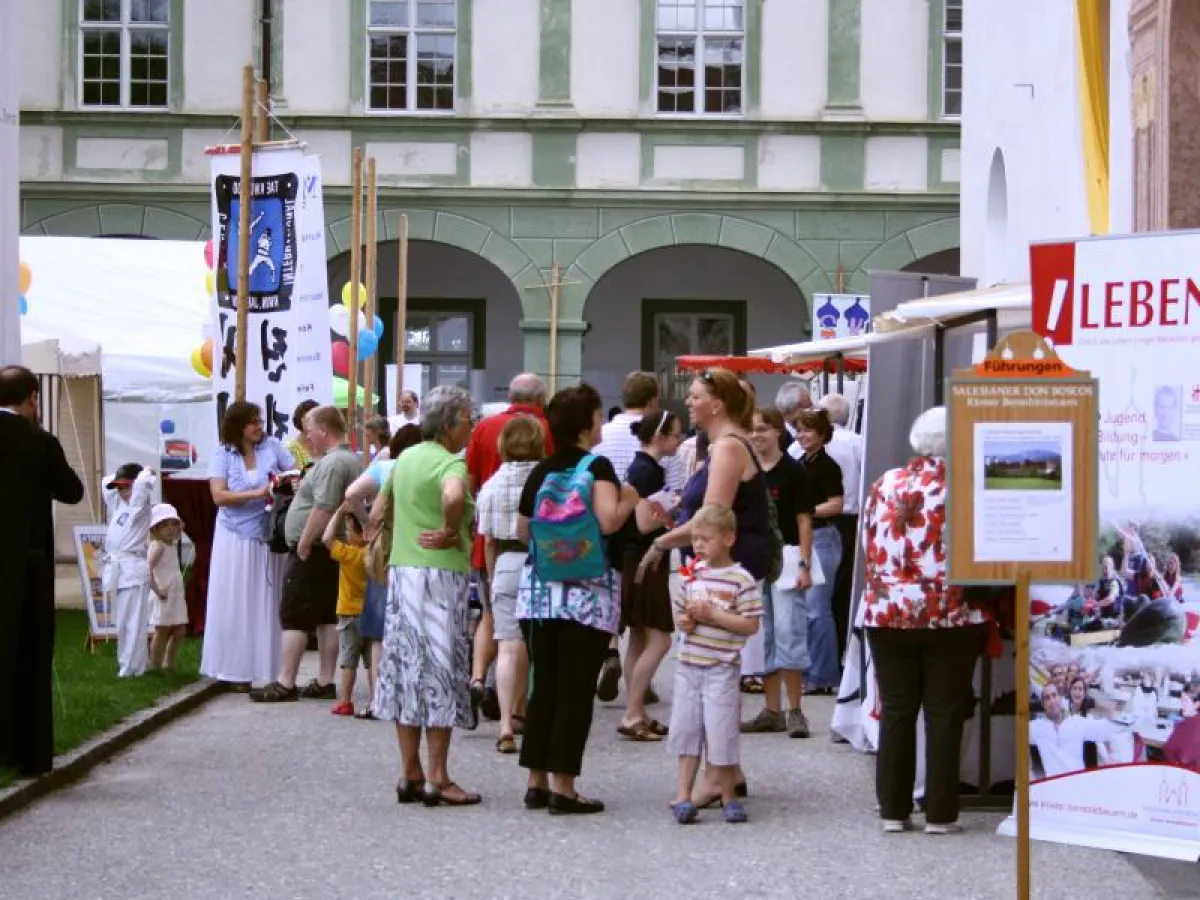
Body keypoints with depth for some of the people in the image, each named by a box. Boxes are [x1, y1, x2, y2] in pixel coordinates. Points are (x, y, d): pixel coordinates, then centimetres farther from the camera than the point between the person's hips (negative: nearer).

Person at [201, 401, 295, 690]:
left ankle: (267, 669, 5)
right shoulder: (223, 454, -2)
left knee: (267, 604, 3)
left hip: (268, 536, 1)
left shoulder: (271, 446, 3)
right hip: (235, 538, -1)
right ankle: (237, 670, 4)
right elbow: (219, 495, -12)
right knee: (236, 605, 1)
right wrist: (257, 494, -20)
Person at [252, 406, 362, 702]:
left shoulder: (331, 463, -18)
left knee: (294, 616, -7)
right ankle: (325, 681, 11)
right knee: (328, 616, 10)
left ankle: (285, 683, -7)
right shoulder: (353, 460, 15)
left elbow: (323, 508, -26)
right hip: (334, 551, 10)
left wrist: (303, 544, -20)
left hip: (314, 552, -10)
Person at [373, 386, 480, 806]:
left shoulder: (405, 459, 14)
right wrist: (451, 532, -18)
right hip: (440, 573, -8)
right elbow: (454, 496, -34)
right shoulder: (451, 464, -12)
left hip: (400, 570, 8)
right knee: (440, 672, -3)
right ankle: (437, 778, -3)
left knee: (406, 668, 10)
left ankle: (410, 774, 13)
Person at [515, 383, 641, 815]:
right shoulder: (596, 466, -7)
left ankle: (537, 782, 12)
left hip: (539, 589, 6)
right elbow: (608, 521, -21)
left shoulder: (541, 471, 11)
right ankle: (562, 787, -2)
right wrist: (629, 500, -3)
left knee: (544, 686, 11)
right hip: (586, 589, -6)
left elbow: (523, 529, 15)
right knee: (576, 690, -2)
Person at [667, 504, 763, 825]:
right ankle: (683, 795, 12)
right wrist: (684, 619, -4)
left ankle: (729, 795, 13)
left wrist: (712, 614, -18)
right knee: (685, 731, 7)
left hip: (721, 669, -6)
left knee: (721, 735, -2)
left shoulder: (741, 580, -10)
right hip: (688, 665, 6)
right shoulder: (693, 574, 9)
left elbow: (751, 625, -14)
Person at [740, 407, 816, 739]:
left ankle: (795, 711, 0)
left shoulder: (793, 472, -4)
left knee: (789, 633, -7)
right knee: (762, 636, 8)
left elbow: (804, 520, -6)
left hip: (786, 556, -5)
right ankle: (772, 711, 14)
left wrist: (804, 564, -12)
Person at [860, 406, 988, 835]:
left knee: (896, 711, 10)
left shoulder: (885, 484, 3)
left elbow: (868, 547, 8)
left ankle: (893, 810, 12)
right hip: (950, 618, -3)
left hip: (887, 613, 3)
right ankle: (940, 813, 5)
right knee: (944, 714, 4)